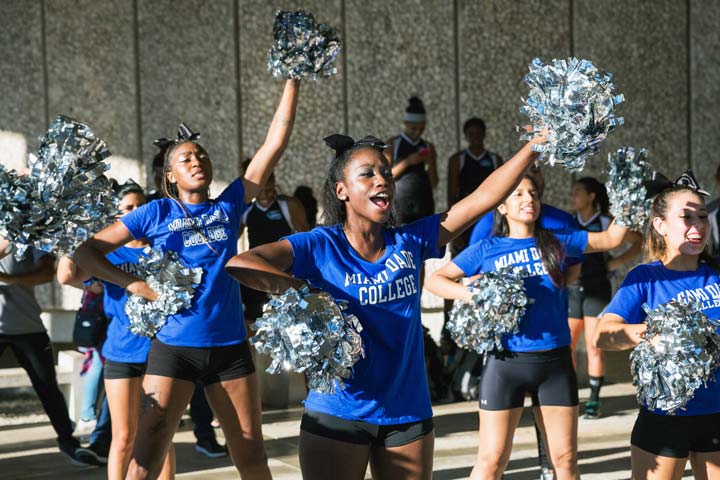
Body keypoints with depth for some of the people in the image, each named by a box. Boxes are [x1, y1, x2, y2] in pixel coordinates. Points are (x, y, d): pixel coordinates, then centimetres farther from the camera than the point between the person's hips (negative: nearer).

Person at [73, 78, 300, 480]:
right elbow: (86, 252, 2)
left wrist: (293, 80, 3)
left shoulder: (229, 205, 8)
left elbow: (276, 143, 5)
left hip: (230, 346, 3)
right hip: (174, 347, -3)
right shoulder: (157, 213, 2)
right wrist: (137, 285, -9)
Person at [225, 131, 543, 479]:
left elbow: (484, 198, -1)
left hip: (408, 414, 3)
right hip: (337, 414, -3)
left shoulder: (410, 242, 2)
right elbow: (238, 264, -20)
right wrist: (301, 291, -31)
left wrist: (535, 145, -6)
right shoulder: (320, 246, -7)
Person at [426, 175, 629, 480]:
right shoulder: (487, 250, 2)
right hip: (506, 362, -2)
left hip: (556, 361, 3)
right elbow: (435, 280, 3)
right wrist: (473, 294, -13)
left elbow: (611, 238, 12)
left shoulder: (557, 242, 8)